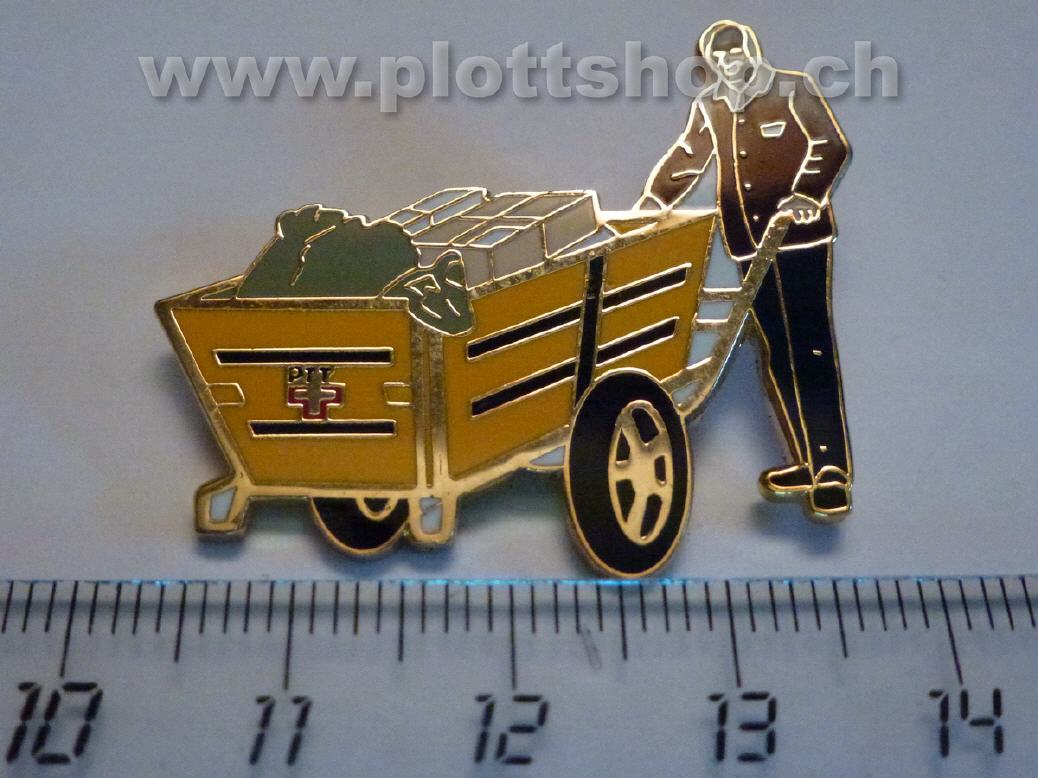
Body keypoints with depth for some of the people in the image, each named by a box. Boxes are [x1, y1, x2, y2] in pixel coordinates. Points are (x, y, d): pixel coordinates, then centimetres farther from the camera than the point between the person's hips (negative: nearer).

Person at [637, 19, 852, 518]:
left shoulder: (792, 90, 1)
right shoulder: (708, 107, 14)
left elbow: (831, 146, -5)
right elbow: (686, 158, 17)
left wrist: (807, 195, -21)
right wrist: (651, 203, 3)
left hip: (800, 234, -5)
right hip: (750, 240, 5)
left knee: (812, 350, -10)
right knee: (777, 354, 6)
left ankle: (832, 474, -11)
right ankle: (805, 463, 13)